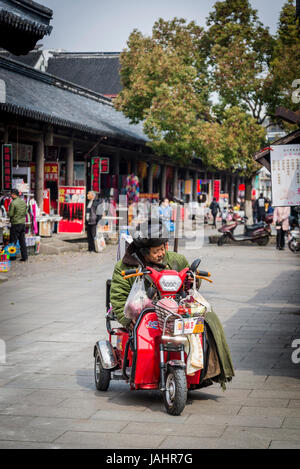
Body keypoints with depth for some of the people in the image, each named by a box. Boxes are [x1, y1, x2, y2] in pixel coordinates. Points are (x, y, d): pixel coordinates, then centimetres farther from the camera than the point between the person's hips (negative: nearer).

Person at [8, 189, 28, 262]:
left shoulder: (13, 203, -14)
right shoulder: (23, 202, 7)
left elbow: (10, 214, -13)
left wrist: (8, 212, 7)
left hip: (15, 224, -6)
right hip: (23, 223, 6)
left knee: (14, 241, 1)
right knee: (22, 241, 9)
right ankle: (24, 256, 8)